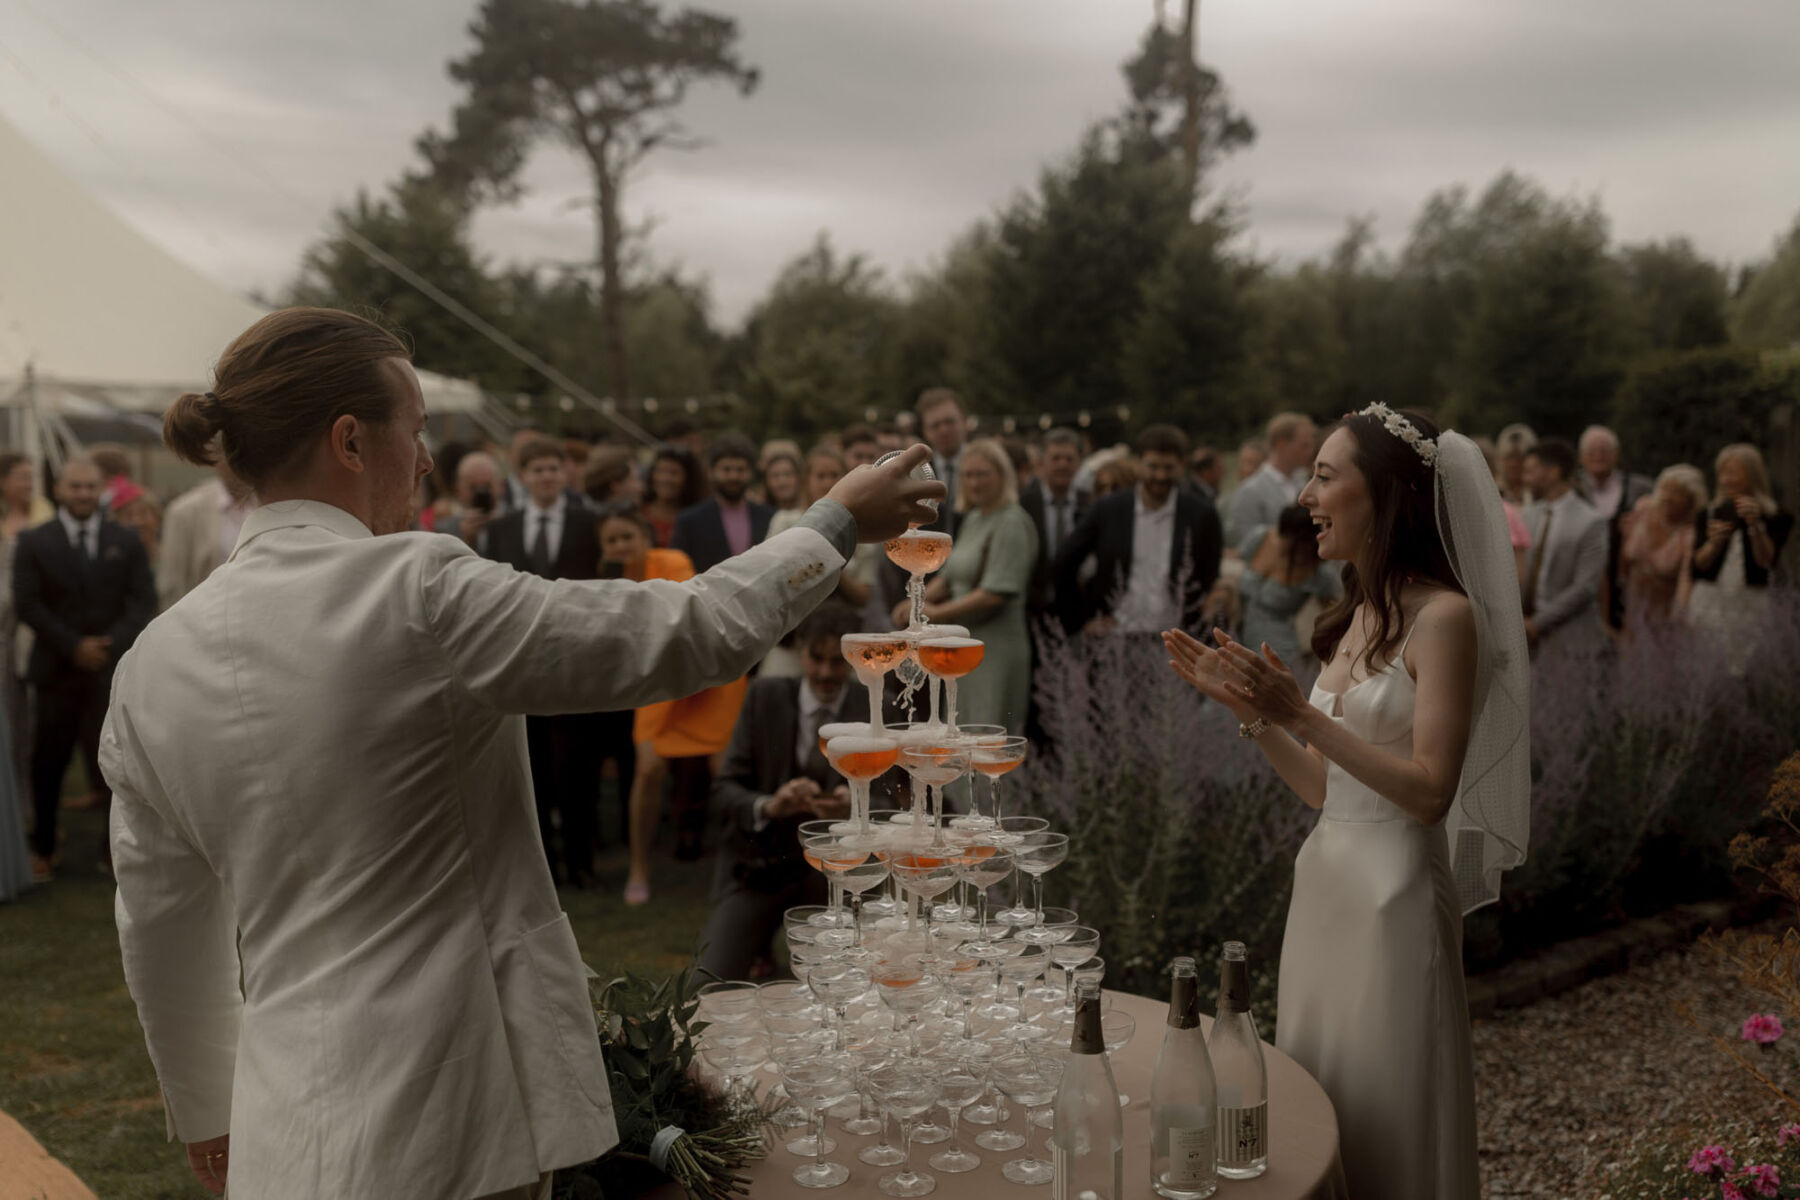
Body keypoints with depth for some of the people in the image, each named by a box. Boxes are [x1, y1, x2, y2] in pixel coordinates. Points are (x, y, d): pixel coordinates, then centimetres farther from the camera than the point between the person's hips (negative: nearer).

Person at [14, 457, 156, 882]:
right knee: (49, 762, 8)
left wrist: (115, 641, -14)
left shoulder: (126, 540, 6)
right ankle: (43, 847, 24)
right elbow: (26, 604, -5)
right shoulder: (34, 542, 3)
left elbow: (143, 599, 1)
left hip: (112, 667, 0)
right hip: (57, 669, 0)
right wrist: (74, 645, -13)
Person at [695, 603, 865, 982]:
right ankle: (758, 942, 18)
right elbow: (725, 788, -7)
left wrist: (854, 805, -32)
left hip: (833, 866, 1)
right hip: (760, 862, -1)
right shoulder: (766, 695, -4)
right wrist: (768, 806, -30)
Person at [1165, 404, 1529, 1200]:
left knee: (1384, 1129, 6)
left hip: (1395, 897, -7)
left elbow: (1430, 791, -18)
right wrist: (1246, 707, 3)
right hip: (1325, 883, 7)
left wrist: (1302, 715, -22)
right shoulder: (1354, 616, 11)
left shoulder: (1443, 615, -12)